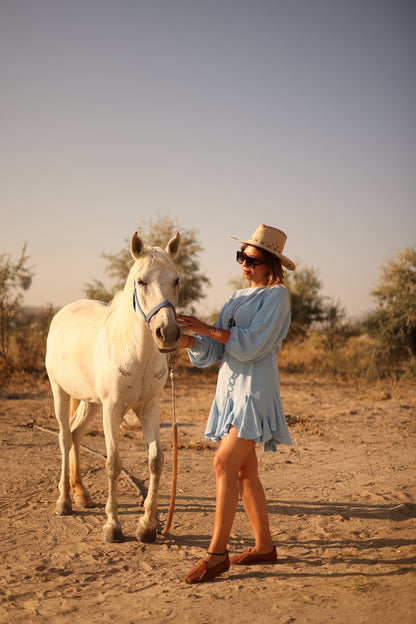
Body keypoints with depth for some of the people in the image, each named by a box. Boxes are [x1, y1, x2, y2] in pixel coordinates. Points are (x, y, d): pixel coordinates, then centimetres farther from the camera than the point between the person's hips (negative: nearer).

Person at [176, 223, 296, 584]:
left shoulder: (276, 296, -7)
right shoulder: (238, 298, 16)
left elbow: (251, 344, -18)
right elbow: (214, 351, 10)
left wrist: (207, 329, -18)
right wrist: (188, 339, -9)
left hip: (255, 388, -8)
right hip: (230, 385, 8)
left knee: (225, 464, -14)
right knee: (245, 471, 11)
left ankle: (217, 553, -9)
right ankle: (264, 546, 22)